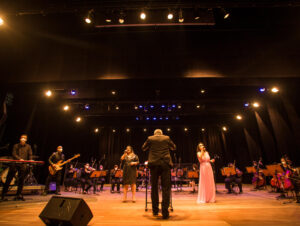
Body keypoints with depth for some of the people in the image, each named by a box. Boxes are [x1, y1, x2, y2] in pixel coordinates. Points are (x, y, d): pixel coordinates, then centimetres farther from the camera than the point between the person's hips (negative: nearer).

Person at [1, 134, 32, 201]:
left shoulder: (28, 147, 10)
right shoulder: (16, 146, 8)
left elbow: (30, 155, 5)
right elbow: (14, 154, -3)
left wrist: (30, 161, -13)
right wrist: (20, 159, -19)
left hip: (23, 166, 1)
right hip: (14, 165, 0)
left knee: (21, 180, 3)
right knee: (8, 180, 4)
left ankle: (19, 195, 12)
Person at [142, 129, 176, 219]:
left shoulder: (150, 138, 7)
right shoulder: (167, 138, 8)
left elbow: (143, 148, 20)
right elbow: (174, 147, 21)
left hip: (154, 164, 1)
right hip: (165, 164, 0)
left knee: (154, 187, 13)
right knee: (166, 188, 3)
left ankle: (155, 211, 20)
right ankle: (165, 212, 2)